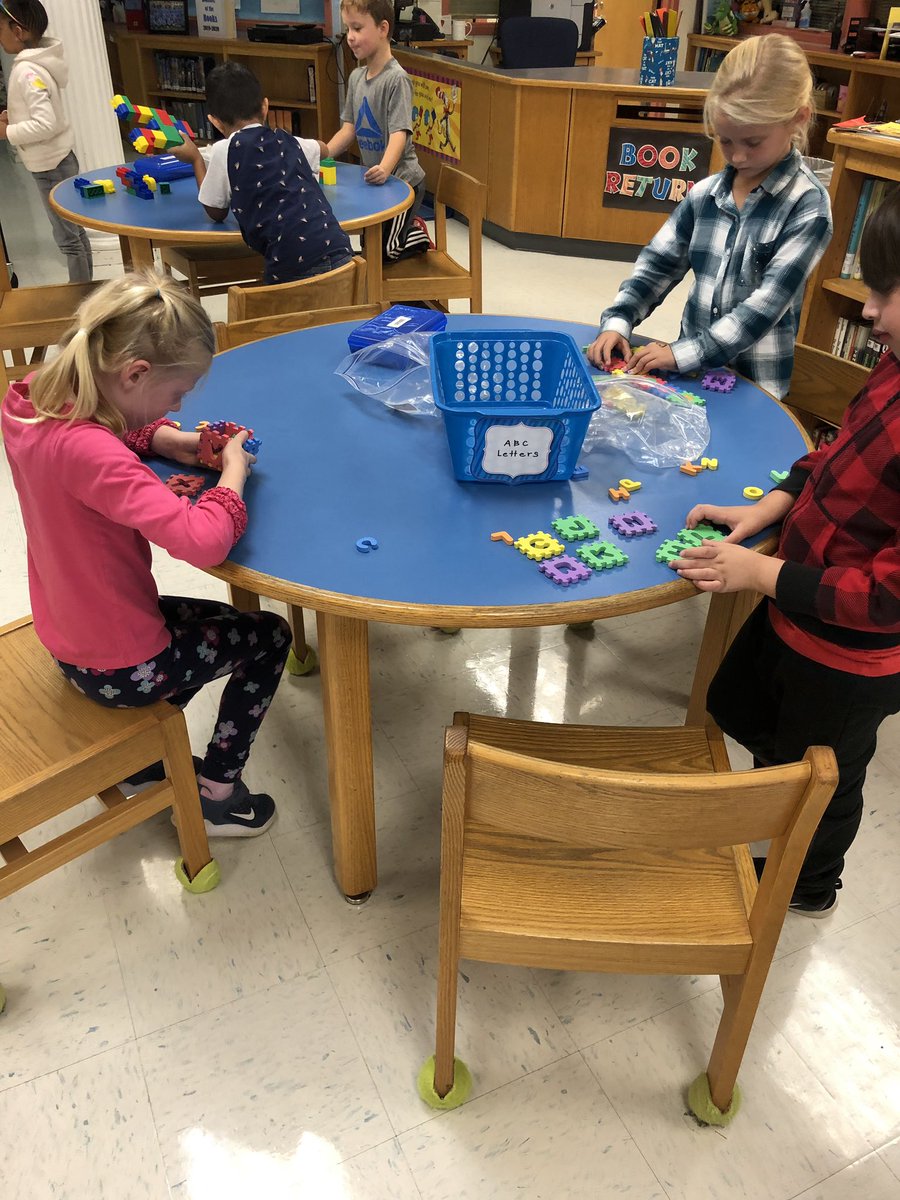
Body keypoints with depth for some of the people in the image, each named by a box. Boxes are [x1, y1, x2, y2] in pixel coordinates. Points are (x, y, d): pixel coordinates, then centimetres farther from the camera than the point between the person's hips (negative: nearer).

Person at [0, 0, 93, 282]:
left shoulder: (27, 71, -22)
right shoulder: (35, 63, 7)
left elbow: (45, 124, -29)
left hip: (50, 165, -10)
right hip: (56, 160, 10)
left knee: (67, 237, -1)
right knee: (74, 232, 16)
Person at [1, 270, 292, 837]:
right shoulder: (85, 451, -36)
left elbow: (121, 429, 14)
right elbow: (202, 540, -45)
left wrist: (171, 440, -5)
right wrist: (234, 470, -25)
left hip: (69, 637, 9)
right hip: (121, 668, -8)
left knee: (209, 624, 31)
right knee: (269, 637, 14)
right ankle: (216, 796, 23)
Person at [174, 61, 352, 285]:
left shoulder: (224, 150, 6)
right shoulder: (288, 142, 21)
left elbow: (217, 213, 20)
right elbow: (322, 148, 45)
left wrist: (196, 160, 30)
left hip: (293, 269, -4)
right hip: (339, 255, 4)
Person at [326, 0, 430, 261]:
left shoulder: (396, 78, -19)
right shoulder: (356, 77, 5)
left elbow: (399, 133, -27)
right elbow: (349, 129, 7)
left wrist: (384, 168, -45)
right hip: (374, 179, 8)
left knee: (380, 253, -6)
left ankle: (417, 234, 18)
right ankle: (411, 228, 34)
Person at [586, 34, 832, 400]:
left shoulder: (807, 205, -9)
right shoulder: (706, 194, 5)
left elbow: (767, 304, -17)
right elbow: (656, 265, 8)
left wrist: (683, 353, -25)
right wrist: (617, 322, -10)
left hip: (753, 386, -4)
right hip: (689, 370, 4)